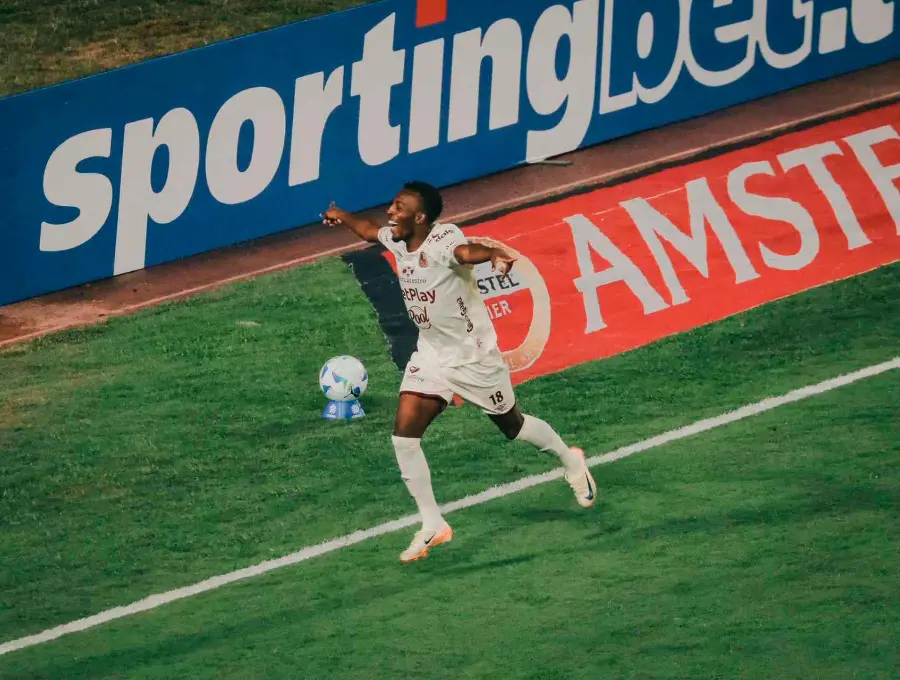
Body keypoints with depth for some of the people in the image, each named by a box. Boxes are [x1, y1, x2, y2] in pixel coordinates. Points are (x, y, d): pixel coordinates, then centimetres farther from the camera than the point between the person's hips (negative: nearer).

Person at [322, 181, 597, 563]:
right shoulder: (397, 240, -5)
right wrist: (342, 217, 37)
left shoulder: (443, 238, -28)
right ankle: (433, 526, 1)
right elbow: (369, 231, 20)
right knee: (404, 435, -9)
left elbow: (466, 251, -53)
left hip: (474, 356, -6)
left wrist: (494, 255, -74)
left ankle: (571, 462, 44)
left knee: (513, 427, 14)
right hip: (431, 355, 6)